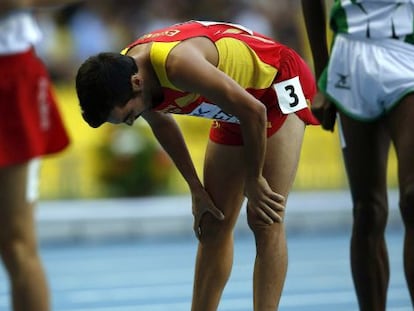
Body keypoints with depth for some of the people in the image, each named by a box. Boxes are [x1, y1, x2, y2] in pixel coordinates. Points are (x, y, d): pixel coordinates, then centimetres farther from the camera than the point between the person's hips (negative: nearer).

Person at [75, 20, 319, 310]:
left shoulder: (179, 63, -38)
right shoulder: (121, 74, -13)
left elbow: (253, 111, -31)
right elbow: (162, 123, 9)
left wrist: (253, 180, -17)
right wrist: (196, 189, 8)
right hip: (237, 103, 8)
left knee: (266, 221, -14)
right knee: (213, 224, 7)